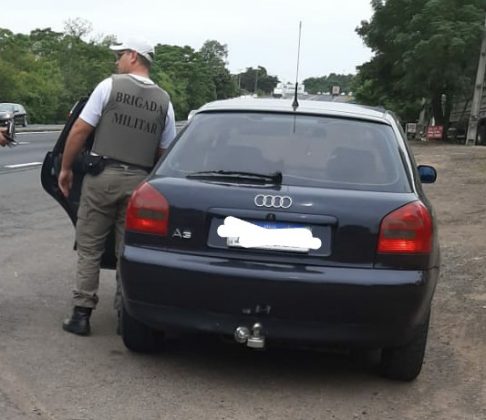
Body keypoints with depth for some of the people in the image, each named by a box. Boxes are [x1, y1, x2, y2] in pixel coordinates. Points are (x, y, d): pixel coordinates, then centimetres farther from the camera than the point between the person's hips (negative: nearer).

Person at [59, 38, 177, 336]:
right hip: (139, 181, 3)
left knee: (89, 247, 5)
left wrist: (66, 168, 5)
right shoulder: (164, 101, 9)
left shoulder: (110, 85, -3)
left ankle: (82, 315, 5)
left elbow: (80, 130, -4)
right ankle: (125, 315, 14)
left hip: (103, 176, -3)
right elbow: (165, 152, 10)